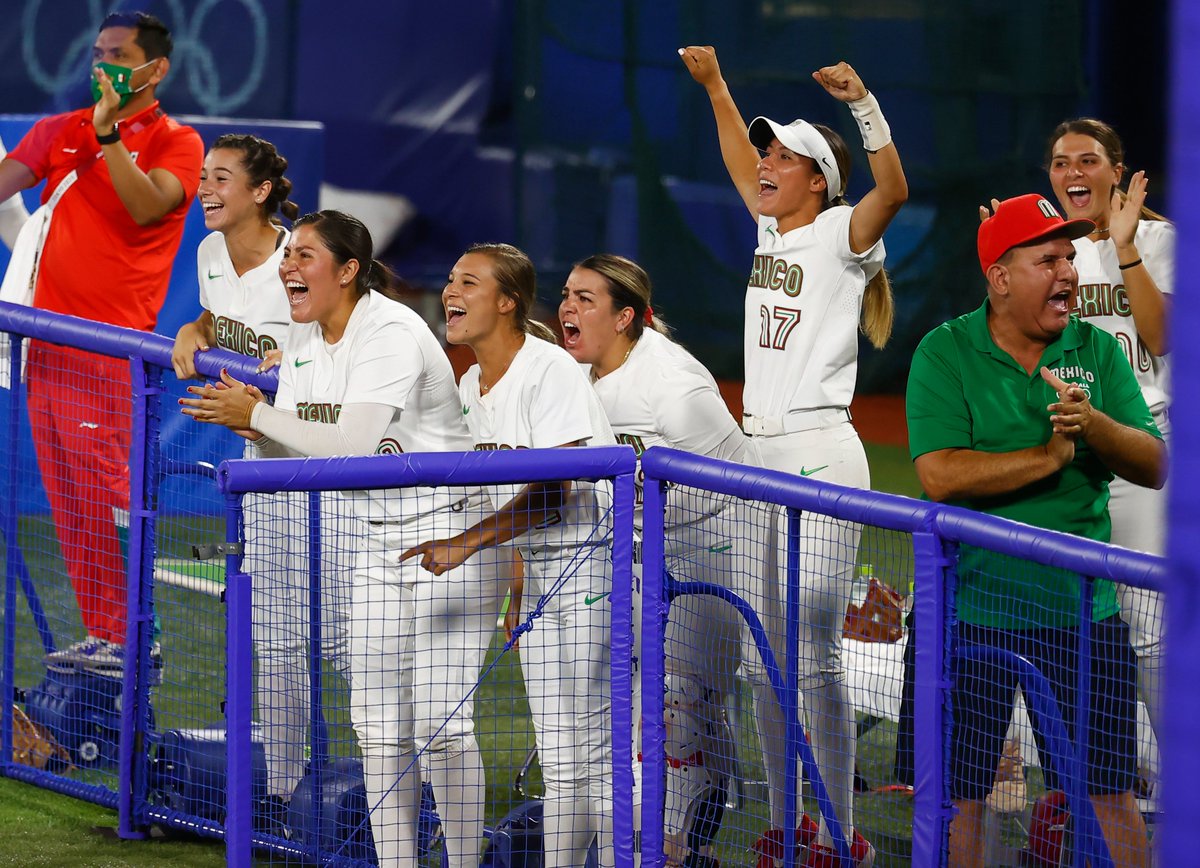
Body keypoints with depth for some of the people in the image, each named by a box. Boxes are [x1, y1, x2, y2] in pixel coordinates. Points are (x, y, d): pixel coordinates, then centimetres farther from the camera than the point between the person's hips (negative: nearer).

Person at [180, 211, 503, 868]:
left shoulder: (392, 333, -19)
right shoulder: (302, 341, 7)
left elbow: (353, 443, -27)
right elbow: (293, 455, 10)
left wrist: (257, 416, -22)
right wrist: (261, 432, -13)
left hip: (450, 534, -8)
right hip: (378, 542, 8)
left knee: (440, 722, -11)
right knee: (378, 725, 4)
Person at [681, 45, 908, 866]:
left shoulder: (841, 233, -6)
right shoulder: (773, 233, 15)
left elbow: (894, 190, -26)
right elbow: (744, 166, 33)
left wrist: (862, 101, -34)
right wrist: (714, 84, 31)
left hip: (821, 454, -8)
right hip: (760, 455, 8)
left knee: (815, 659, -10)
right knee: (761, 659, 9)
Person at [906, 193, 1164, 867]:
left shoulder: (1098, 351, 5)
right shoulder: (945, 354, -4)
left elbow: (1155, 466, -3)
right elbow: (941, 476, -17)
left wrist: (1092, 424, -21)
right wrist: (1049, 456, -17)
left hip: (1083, 607, 2)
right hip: (970, 606, -2)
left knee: (1111, 794, 3)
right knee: (959, 794, 4)